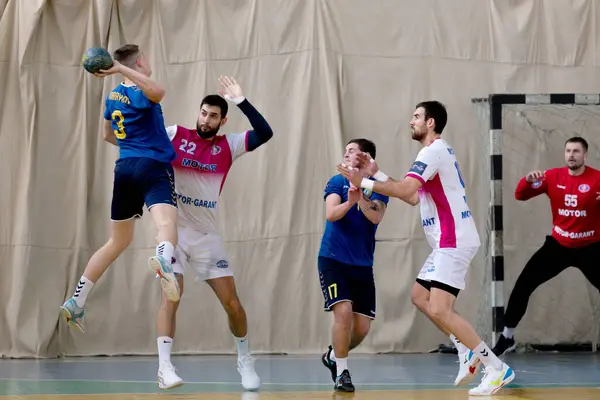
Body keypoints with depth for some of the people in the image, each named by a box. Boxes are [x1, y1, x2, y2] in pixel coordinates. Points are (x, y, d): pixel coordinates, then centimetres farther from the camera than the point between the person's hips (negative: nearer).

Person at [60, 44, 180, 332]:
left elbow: (108, 134, 31)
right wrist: (122, 70, -33)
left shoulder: (114, 95, 14)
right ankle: (163, 260, -67)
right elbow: (157, 92, -35)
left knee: (117, 242, 22)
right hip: (153, 168, -8)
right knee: (166, 225, -32)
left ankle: (76, 302, 23)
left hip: (124, 168, 8)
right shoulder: (139, 93, -9)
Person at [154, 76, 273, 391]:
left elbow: (265, 133, -11)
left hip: (207, 235, 2)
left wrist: (241, 102, -18)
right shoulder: (175, 136, -3)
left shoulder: (227, 146, 1)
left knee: (232, 303, 2)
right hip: (175, 231, -2)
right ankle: (164, 368, -19)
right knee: (171, 297, -17)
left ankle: (245, 361, 23)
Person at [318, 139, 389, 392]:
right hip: (333, 259, -2)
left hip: (362, 264, 3)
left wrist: (360, 200, -35)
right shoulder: (338, 182, 0)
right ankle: (342, 372, -7)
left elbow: (376, 217, -16)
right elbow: (331, 214, -16)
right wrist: (348, 203, -35)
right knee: (343, 311, -21)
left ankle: (333, 356, 31)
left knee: (362, 327, 2)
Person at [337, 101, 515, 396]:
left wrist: (363, 183, -18)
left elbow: (405, 189, -25)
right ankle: (468, 351, 13)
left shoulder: (433, 151, -13)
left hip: (453, 242, -11)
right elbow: (413, 197, 21)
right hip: (448, 242, 11)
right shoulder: (439, 151, 19)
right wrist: (376, 174, 18)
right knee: (420, 296, 16)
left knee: (440, 311, -15)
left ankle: (497, 368, -13)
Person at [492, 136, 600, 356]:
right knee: (523, 285, -2)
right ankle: (507, 337, 10)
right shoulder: (553, 177, -3)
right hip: (558, 245, 3)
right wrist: (528, 180, -22)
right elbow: (520, 195, -1)